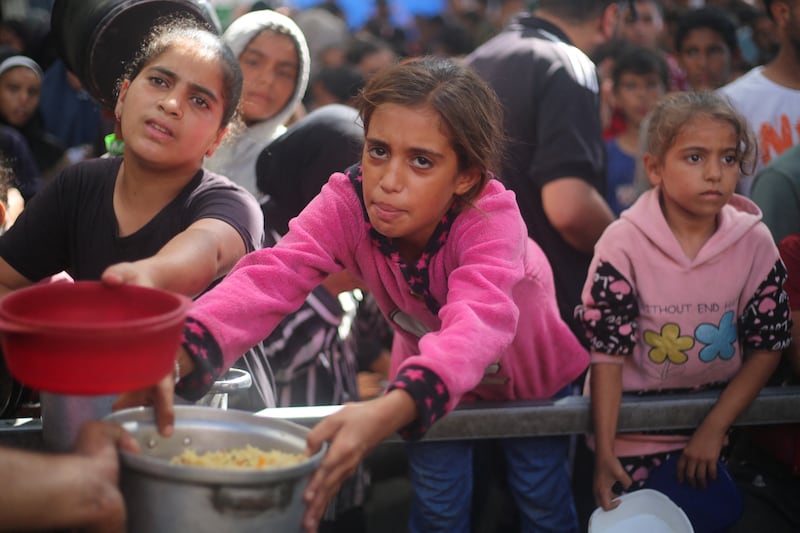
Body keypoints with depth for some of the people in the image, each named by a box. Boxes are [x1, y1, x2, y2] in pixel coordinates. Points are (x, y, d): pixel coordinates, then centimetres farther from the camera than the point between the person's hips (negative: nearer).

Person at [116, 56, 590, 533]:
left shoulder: (492, 215, -39)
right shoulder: (347, 203, -31)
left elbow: (478, 323, -58)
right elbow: (272, 277, -48)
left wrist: (388, 411, -78)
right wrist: (174, 354, -69)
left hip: (528, 374, -1)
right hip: (429, 376, 2)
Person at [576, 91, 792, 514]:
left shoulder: (754, 242, -9)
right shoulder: (623, 243, -16)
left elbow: (767, 347, -3)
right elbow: (606, 352, -15)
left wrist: (714, 429, -11)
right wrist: (604, 451, -19)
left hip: (711, 418, 3)